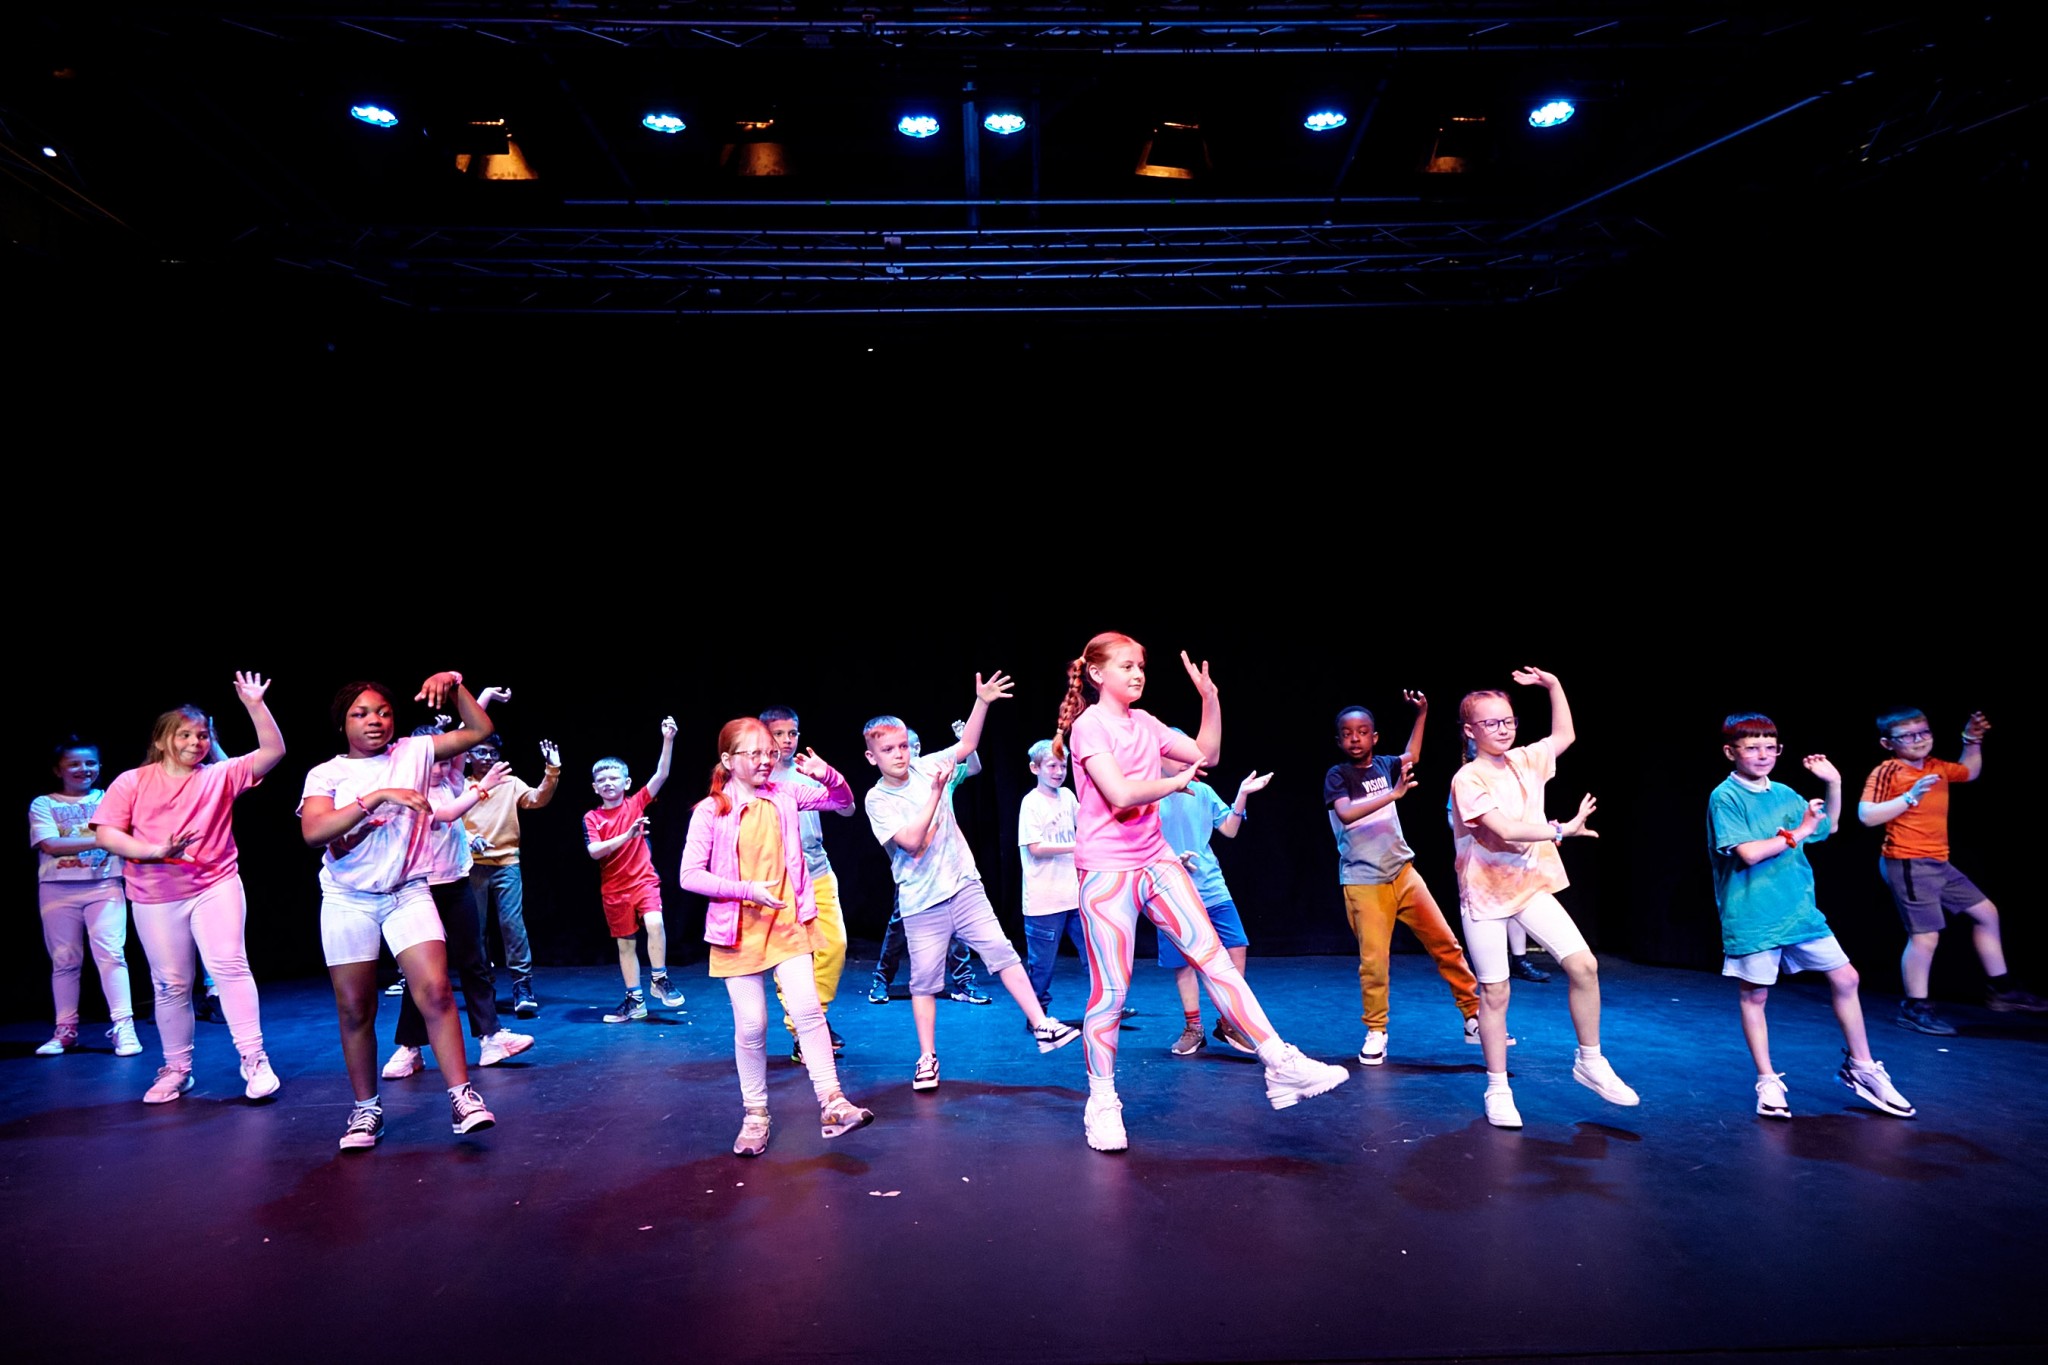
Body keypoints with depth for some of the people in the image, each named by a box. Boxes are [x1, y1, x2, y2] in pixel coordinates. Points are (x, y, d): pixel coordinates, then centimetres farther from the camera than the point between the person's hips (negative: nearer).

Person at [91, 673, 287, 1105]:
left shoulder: (220, 776, 5)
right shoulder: (132, 782, 5)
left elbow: (273, 751, -4)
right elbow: (105, 834, -2)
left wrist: (254, 704, -12)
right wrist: (154, 851, -17)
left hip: (216, 885, -1)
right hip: (155, 897, 1)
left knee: (229, 965, -13)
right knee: (170, 984, 8)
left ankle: (254, 1058, -11)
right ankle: (176, 1068, 21)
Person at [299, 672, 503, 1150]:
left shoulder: (414, 752, 5)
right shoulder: (326, 774, 0)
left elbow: (480, 731, 3)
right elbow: (313, 832, -17)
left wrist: (455, 685, -10)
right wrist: (377, 797, -25)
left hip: (408, 893, 0)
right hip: (347, 901, 0)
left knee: (435, 990, -14)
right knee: (354, 1010, 6)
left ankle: (461, 1096, -11)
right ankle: (366, 1108, 20)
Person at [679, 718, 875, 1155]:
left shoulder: (785, 795, 2)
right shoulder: (710, 811, -9)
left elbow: (844, 803, 9)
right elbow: (690, 876, -10)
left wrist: (828, 776, -12)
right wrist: (748, 890, -19)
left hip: (787, 923, 2)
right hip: (738, 929, -2)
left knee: (807, 1009, -9)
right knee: (751, 1025, 4)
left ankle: (832, 1104, -5)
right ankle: (755, 1114, 21)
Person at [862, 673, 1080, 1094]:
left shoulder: (926, 768, 2)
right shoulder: (877, 800, -8)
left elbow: (966, 747, 7)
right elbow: (911, 842, -19)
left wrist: (981, 702, -5)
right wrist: (936, 793, -21)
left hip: (964, 886, 3)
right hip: (921, 902, -2)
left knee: (1002, 952, -5)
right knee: (924, 981, 4)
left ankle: (1043, 1027, -3)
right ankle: (927, 1059, 17)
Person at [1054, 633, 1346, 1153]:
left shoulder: (1145, 724, 12)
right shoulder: (1089, 725, -10)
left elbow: (1204, 756, 13)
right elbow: (1121, 794, -22)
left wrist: (1210, 698, 2)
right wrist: (1175, 781, -8)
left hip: (1156, 862, 7)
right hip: (1107, 870, -6)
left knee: (1215, 957, -3)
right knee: (1111, 992, -2)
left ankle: (1282, 1065, -3)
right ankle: (1101, 1102, 15)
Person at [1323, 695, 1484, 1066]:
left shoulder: (1383, 765, 5)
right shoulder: (1337, 775, -8)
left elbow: (1411, 758, 26)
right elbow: (1346, 813, -26)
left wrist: (1421, 714, 19)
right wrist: (1394, 793, -32)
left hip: (1403, 872, 5)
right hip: (1363, 883, -5)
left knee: (1445, 944, 5)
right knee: (1373, 959, -7)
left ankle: (1474, 1017, 17)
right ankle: (1375, 1033, 11)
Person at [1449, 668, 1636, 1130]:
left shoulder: (1524, 761, 6)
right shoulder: (1467, 779, -15)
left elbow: (1565, 735, 21)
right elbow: (1504, 830, -25)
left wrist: (1553, 685, 13)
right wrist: (1562, 828, -20)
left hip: (1531, 886, 5)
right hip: (1485, 893, -5)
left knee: (1583, 964, -10)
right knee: (1495, 993, 2)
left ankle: (1590, 1062, 10)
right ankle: (1498, 1089, 15)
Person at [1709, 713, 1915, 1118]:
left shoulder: (1785, 795, 8)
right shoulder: (1725, 798, -13)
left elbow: (1829, 827, 26)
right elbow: (1749, 853, -22)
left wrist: (1834, 784, 13)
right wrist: (1797, 833, -11)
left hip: (1800, 910, 7)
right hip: (1752, 918, -6)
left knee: (1845, 978, 10)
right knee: (1754, 995, 4)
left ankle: (1860, 1066, 27)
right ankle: (1767, 1081, 17)